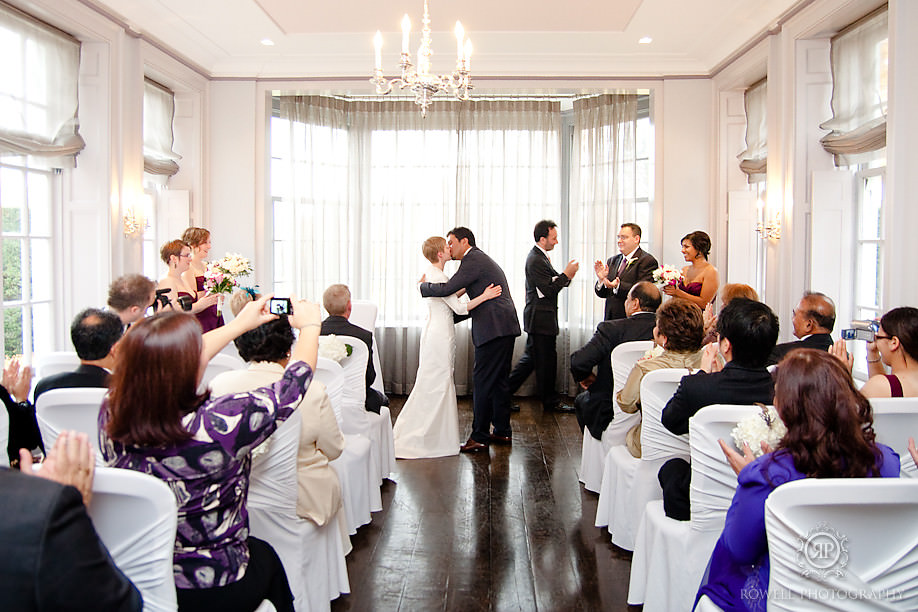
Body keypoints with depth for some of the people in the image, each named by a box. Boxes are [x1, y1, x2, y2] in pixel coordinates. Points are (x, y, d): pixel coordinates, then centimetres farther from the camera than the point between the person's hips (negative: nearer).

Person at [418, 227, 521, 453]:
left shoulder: (473, 259, -7)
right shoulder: (483, 260, 25)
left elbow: (447, 289, -16)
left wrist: (422, 286, 2)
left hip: (494, 329, -10)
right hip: (504, 328, 10)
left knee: (482, 381, -6)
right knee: (497, 380, 15)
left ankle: (479, 437, -1)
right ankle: (502, 431, 22)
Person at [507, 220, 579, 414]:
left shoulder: (539, 257, 14)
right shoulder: (536, 260, -19)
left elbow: (552, 284, 15)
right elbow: (549, 290, -20)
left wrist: (567, 275, 1)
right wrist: (566, 274, -15)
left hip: (539, 318, 11)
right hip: (540, 319, -11)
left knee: (531, 358, 16)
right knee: (546, 361, 1)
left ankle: (505, 392, 22)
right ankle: (550, 401, 14)